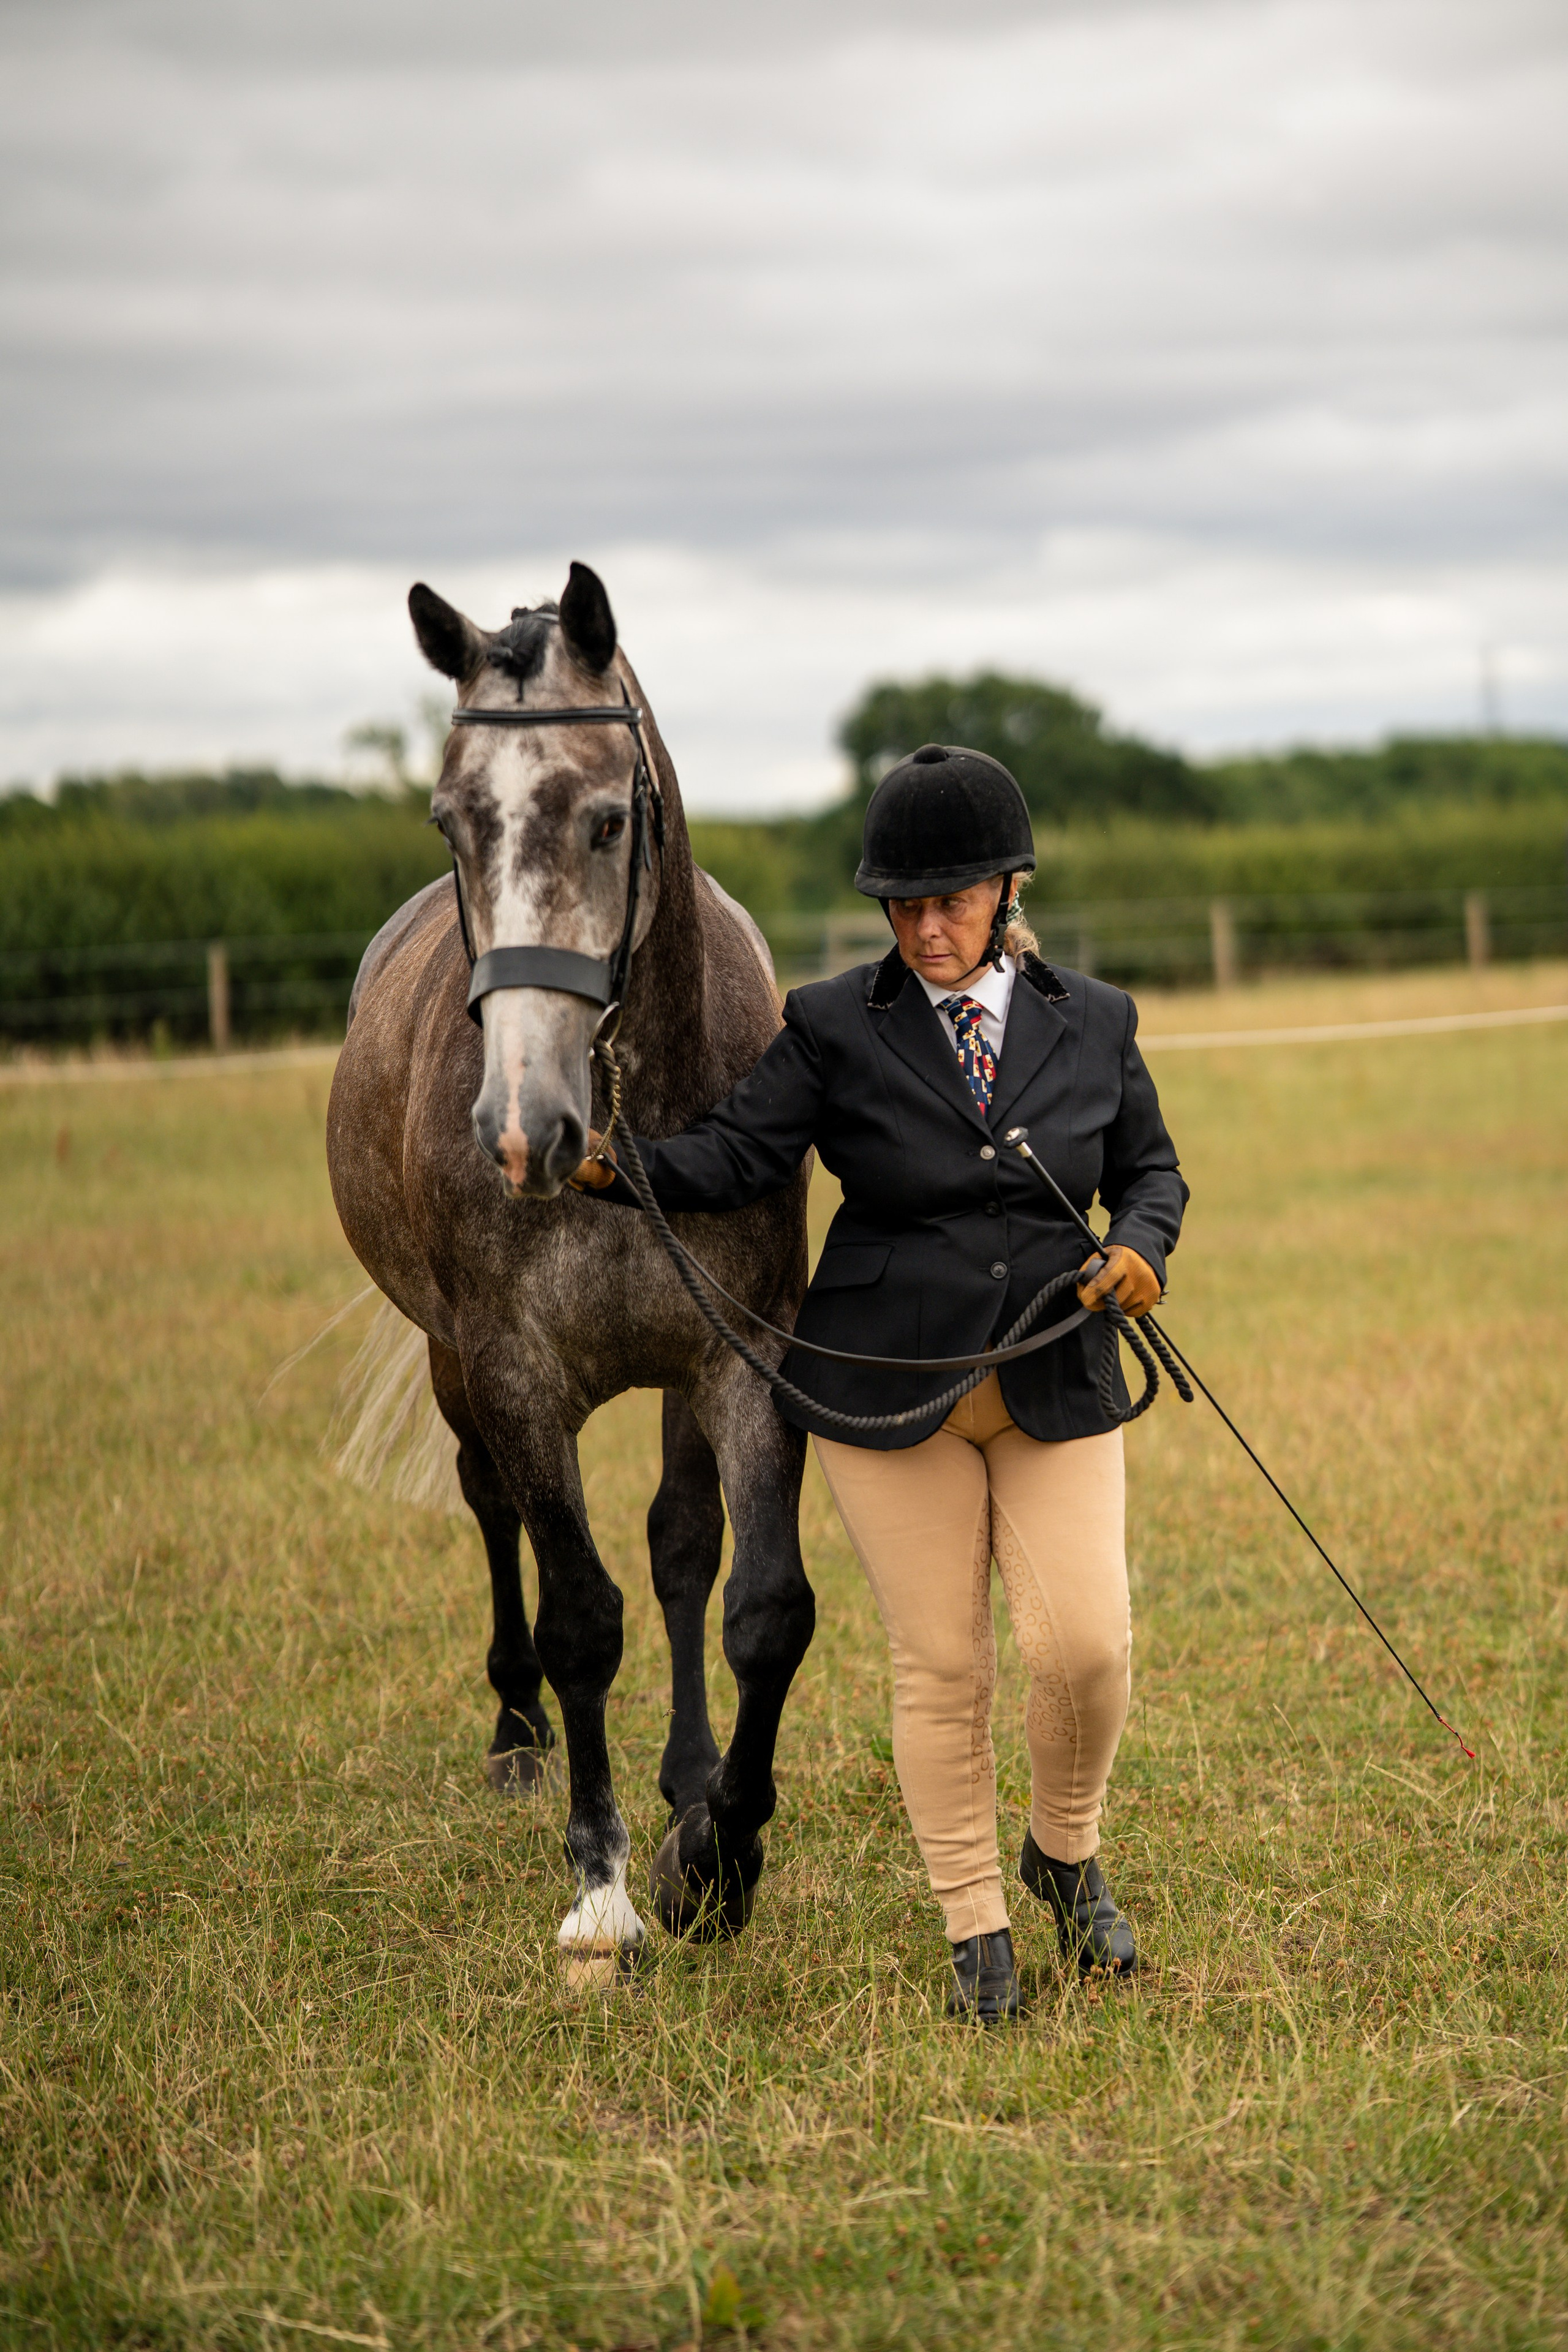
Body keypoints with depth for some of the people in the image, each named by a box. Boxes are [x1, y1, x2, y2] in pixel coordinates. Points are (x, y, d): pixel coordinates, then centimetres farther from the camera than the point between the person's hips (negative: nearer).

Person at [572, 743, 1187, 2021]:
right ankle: (975, 1926, 17)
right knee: (941, 1666, 3)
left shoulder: (1094, 1022, 5)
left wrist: (1142, 1245, -6)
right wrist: (621, 1167, -27)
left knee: (1087, 1647, -6)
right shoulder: (835, 1027, -2)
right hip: (888, 1389, -1)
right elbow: (739, 1153, -9)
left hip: (1055, 1386, 2)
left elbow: (1149, 1166, 15)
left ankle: (1066, 1849, 24)